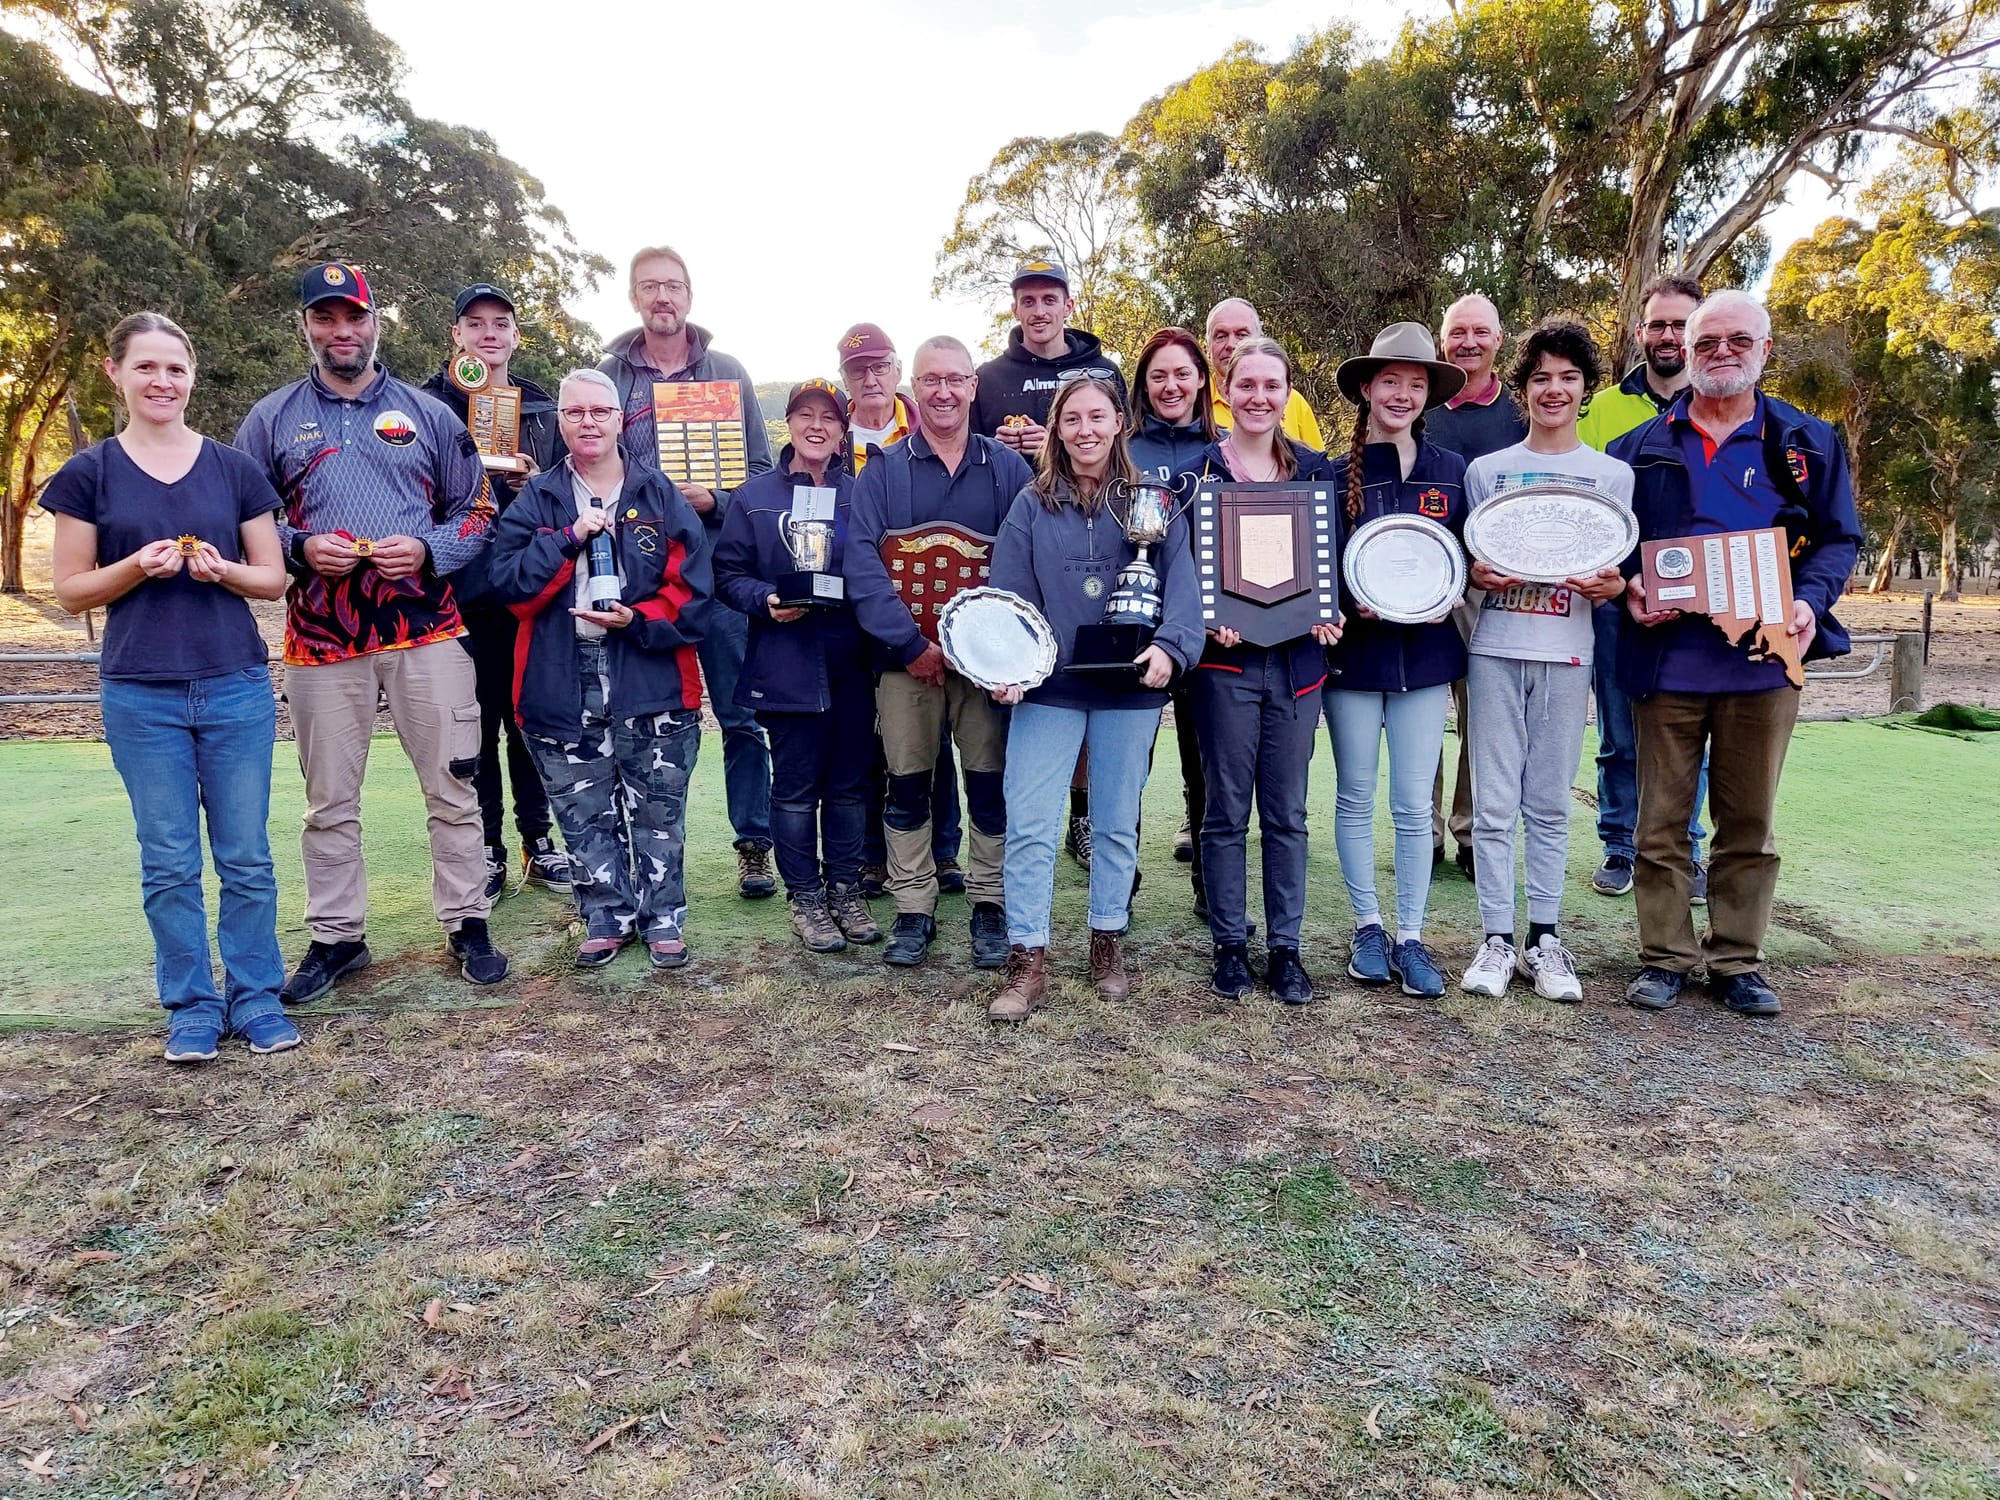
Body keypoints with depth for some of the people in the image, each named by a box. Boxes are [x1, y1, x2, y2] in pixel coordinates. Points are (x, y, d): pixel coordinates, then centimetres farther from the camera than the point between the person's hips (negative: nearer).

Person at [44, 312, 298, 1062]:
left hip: (237, 689, 0)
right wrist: (137, 565, -14)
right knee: (169, 862, 5)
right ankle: (192, 1006, 18)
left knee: (246, 856, 4)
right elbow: (71, 591, 4)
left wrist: (225, 570, -13)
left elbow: (274, 579, 7)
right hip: (141, 696, 0)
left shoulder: (235, 469, 6)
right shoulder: (88, 474, 4)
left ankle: (256, 997, 17)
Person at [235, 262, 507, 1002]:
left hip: (426, 630, -1)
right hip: (321, 637, 1)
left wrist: (428, 549, -10)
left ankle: (467, 924, 14)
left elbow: (479, 511, 9)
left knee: (453, 786, 2)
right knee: (330, 801, 8)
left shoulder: (428, 414, 9)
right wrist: (300, 549, -10)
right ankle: (336, 936, 21)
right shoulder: (271, 419, 9)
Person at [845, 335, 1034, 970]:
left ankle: (990, 906, 18)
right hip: (905, 656, 0)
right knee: (907, 784, 5)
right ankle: (913, 910, 17)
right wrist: (911, 644, -16)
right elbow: (862, 563, -6)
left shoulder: (1008, 468, 6)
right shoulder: (883, 471, 4)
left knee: (990, 781, 4)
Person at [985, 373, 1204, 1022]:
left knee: (1117, 823, 11)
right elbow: (1008, 594, -1)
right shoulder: (1032, 505, 5)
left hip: (1130, 688, 0)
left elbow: (1181, 584, -7)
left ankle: (1108, 944, 27)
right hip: (1048, 686, 0)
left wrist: (1169, 647, -25)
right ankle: (1028, 962, 4)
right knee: (1029, 825, -6)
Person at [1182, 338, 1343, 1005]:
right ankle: (1230, 945, 17)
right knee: (1226, 810, 4)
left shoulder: (1316, 470, 10)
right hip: (1226, 658, -2)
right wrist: (1208, 619, -16)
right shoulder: (1199, 471, 2)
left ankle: (1285, 948, 17)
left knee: (1287, 812, 7)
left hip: (1297, 658, 2)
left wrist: (1328, 613, -8)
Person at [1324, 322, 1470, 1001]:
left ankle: (1410, 936, 15)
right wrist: (1352, 602, -15)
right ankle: (1368, 926, 22)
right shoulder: (1336, 475, 0)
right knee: (1355, 798, 8)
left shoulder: (1450, 472, 4)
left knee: (1414, 805, 3)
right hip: (1354, 652, 0)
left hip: (1425, 652, 1)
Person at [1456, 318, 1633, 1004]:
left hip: (1567, 652, 0)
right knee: (1495, 804, -2)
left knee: (1550, 804, 5)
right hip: (1495, 647, 0)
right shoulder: (1485, 469, 9)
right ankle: (1497, 939, 6)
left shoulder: (1614, 474, 9)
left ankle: (1545, 938, 13)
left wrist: (1611, 585, -12)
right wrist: (1477, 575, -11)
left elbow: (1620, 573, 11)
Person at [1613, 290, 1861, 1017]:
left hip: (1763, 661, 1)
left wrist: (1811, 601, -11)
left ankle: (1737, 962, 20)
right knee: (1661, 822, 4)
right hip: (1667, 659, 0)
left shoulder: (1809, 443, 9)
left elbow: (1839, 538, 8)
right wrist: (1628, 585, -10)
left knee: (1750, 825, 8)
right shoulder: (1642, 445, 10)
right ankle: (1665, 957, 15)